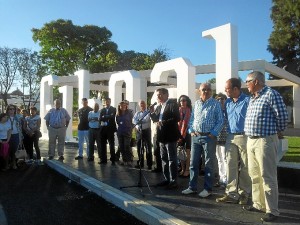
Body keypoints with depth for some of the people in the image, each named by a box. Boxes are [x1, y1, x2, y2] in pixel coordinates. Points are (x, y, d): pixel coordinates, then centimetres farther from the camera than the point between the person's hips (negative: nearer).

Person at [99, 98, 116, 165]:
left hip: (110, 129, -4)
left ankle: (113, 160, 3)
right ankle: (103, 159, 13)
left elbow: (112, 117, -12)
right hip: (103, 129, 4)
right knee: (103, 145, 6)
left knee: (111, 144, -2)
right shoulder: (102, 110, 15)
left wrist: (104, 117, -5)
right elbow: (100, 119, 4)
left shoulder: (113, 109, 4)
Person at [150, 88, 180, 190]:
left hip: (170, 136, -8)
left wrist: (163, 122, -21)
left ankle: (173, 181, 7)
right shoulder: (158, 107, 14)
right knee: (164, 159, 14)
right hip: (162, 136, 8)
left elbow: (177, 118, -20)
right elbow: (155, 119, 14)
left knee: (172, 159, -2)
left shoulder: (172, 104, -9)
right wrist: (152, 112, -4)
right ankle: (166, 179, 24)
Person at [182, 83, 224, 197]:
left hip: (209, 137, -4)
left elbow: (220, 121, -6)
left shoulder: (216, 104, -2)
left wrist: (213, 133, -12)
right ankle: (192, 187, 20)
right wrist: (191, 131, 4)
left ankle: (208, 189, 16)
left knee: (209, 164, 5)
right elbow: (191, 119, 16)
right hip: (195, 136, 5)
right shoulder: (196, 103, 12)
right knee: (193, 163, 9)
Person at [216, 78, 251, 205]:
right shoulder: (227, 102, 11)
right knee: (231, 166, 4)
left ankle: (244, 194, 19)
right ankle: (231, 194, 11)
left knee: (244, 168, 6)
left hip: (244, 137, -5)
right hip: (230, 137, 5)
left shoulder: (247, 101, -9)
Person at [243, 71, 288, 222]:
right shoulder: (252, 98, 15)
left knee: (267, 176, -2)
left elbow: (282, 116, -8)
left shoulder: (271, 94, -10)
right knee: (254, 175, 15)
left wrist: (278, 132, 5)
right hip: (251, 140, 8)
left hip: (265, 140, -8)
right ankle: (258, 204, 28)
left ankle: (272, 210, 9)